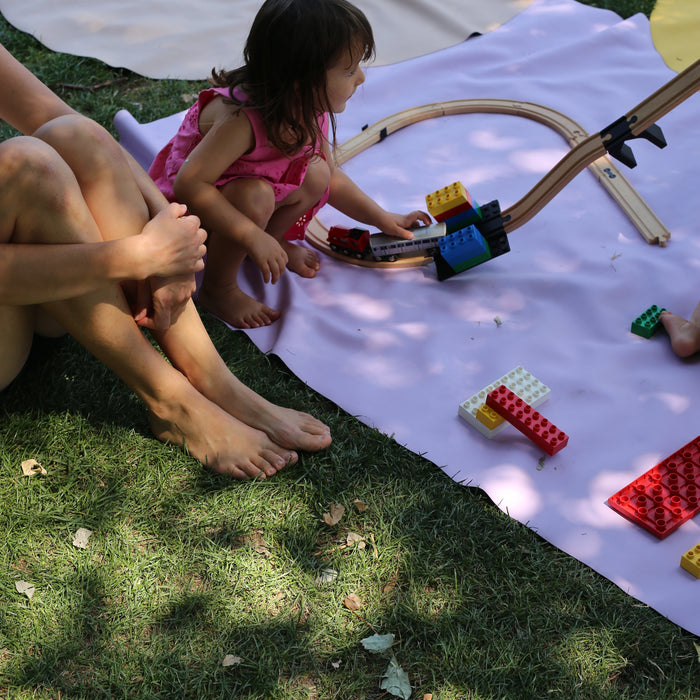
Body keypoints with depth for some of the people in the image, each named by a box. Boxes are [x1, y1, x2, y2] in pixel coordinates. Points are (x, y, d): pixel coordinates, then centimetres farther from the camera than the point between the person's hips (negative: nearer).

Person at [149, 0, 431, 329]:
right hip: (186, 208, -7)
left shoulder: (313, 113, -11)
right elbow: (189, 184, -40)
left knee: (315, 174, -13)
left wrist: (384, 219, 3)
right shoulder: (240, 120, -37)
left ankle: (273, 240, 12)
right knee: (255, 196, -36)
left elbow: (330, 178, 5)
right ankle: (217, 289, -13)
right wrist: (253, 237, -41)